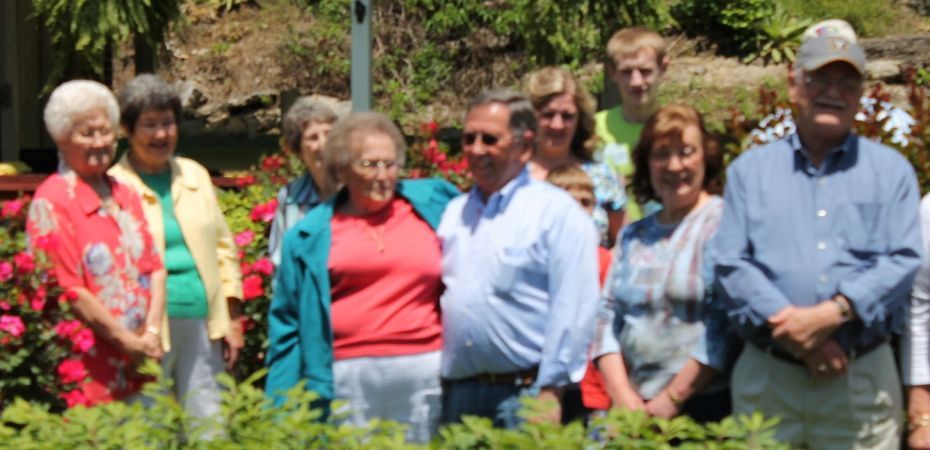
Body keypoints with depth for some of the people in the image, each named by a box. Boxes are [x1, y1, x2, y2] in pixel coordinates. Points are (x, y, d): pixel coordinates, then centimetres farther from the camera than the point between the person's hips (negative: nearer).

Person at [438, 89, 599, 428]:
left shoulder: (557, 211, -3)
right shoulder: (454, 213, 17)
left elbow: (572, 311, -10)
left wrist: (550, 393, -14)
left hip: (525, 392, -5)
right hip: (456, 396, 5)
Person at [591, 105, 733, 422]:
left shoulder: (721, 222, -6)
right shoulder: (633, 236, 14)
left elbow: (724, 326, -14)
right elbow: (609, 315, 8)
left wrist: (671, 399, -14)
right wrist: (623, 396, -6)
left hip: (704, 405, -5)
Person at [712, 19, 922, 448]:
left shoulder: (891, 170, 11)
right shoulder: (750, 170, 12)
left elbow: (903, 261, -1)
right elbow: (730, 263, 1)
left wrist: (832, 312, -16)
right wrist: (795, 328, -13)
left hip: (863, 380, 0)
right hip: (766, 380, 0)